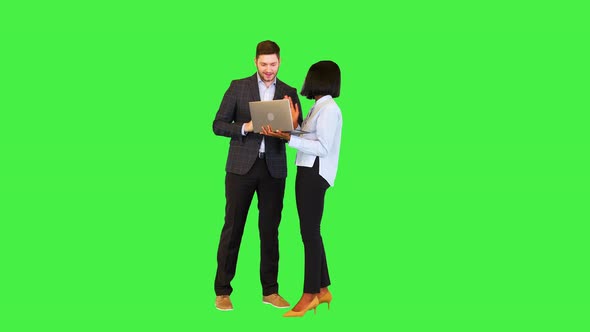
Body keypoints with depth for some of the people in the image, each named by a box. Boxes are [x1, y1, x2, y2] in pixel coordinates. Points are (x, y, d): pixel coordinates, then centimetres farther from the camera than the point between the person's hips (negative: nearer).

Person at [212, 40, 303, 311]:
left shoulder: (289, 93, 10)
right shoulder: (238, 87, 4)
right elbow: (218, 125, 0)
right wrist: (245, 127, -16)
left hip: (274, 168, 2)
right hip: (242, 166, -2)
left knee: (270, 229, 6)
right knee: (233, 227, -1)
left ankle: (270, 290, 15)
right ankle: (222, 291, 5)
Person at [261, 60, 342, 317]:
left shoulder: (329, 108, -10)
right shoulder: (318, 107, 19)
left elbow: (322, 147, -17)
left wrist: (288, 138, -21)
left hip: (316, 173, -10)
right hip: (307, 171, 10)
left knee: (309, 232, -9)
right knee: (311, 232, 12)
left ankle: (310, 295, -6)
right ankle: (322, 290, 19)